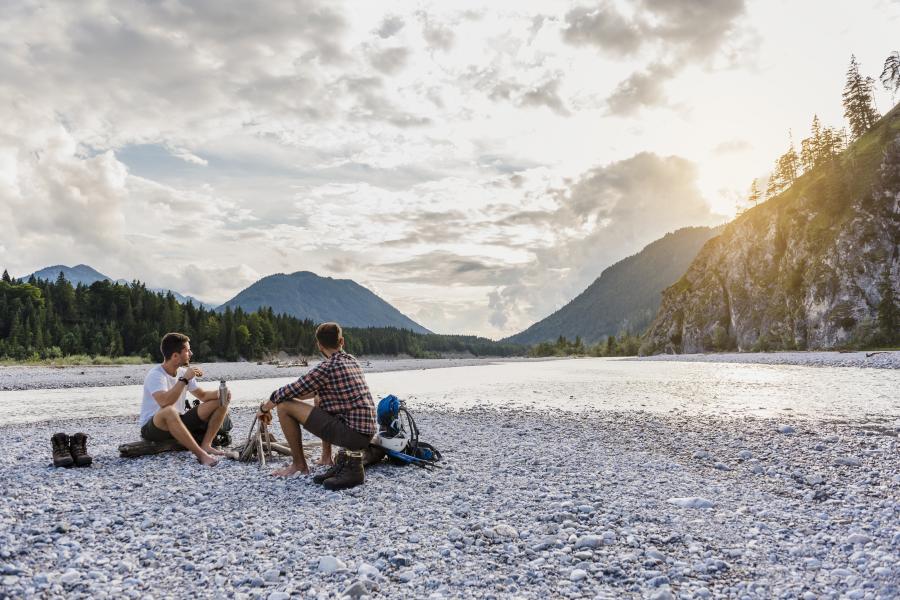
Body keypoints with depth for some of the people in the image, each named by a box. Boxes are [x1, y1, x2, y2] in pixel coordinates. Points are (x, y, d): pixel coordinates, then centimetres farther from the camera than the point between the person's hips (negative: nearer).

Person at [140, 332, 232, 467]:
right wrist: (184, 379, -31)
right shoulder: (155, 375, -19)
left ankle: (206, 445, -17)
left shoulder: (183, 372, 4)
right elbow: (164, 402, -36)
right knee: (169, 411, -43)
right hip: (152, 427, -8)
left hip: (179, 422, 8)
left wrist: (219, 393, -11)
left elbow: (202, 395, 10)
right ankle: (201, 454, -36)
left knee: (220, 403, -2)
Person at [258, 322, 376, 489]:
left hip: (353, 433, -8)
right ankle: (350, 455, 19)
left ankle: (299, 464, 12)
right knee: (319, 400, 31)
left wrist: (264, 408, 13)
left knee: (285, 406, -4)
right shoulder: (352, 361, 13)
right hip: (367, 432, 8)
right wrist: (294, 395, 26)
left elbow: (288, 392, -4)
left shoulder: (326, 368, -12)